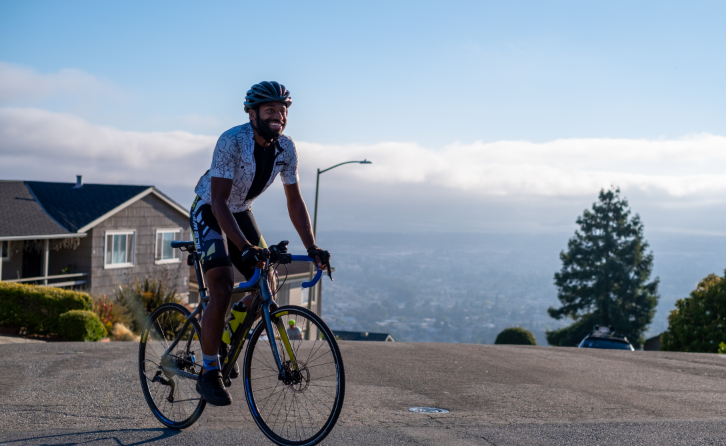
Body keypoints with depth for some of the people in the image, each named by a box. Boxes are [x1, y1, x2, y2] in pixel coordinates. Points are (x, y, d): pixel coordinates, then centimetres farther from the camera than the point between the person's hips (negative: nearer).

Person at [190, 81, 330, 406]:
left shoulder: (286, 148, -13)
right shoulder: (232, 141, -30)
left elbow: (294, 201, -7)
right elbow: (219, 202, -35)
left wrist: (312, 249, -17)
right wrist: (245, 247, -46)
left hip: (241, 212, 6)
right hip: (209, 212, -6)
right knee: (222, 289, -21)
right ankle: (208, 373, -10)